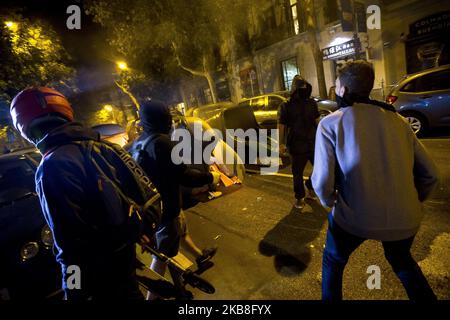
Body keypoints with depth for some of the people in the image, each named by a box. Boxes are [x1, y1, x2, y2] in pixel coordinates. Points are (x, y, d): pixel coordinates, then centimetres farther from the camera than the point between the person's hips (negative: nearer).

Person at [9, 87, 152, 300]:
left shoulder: (53, 166, -23)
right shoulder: (99, 144, -2)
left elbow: (71, 238, -24)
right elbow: (134, 189, 3)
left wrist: (74, 290, -11)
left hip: (100, 263, -6)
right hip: (124, 248, 6)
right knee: (128, 292, 28)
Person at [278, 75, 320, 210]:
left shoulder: (312, 103, 7)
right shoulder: (286, 106, -6)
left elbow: (317, 121, 15)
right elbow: (281, 126, -8)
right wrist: (281, 143, -14)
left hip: (313, 143, 4)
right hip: (297, 146, -4)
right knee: (298, 173, 5)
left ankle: (310, 187, 36)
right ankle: (299, 197, 25)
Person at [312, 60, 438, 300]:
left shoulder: (330, 123, -8)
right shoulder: (396, 119, 5)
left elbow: (322, 181, -16)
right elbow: (429, 173, 7)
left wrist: (329, 201, 5)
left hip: (354, 218, -4)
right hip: (405, 220, 5)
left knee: (332, 262, 26)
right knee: (401, 260, 36)